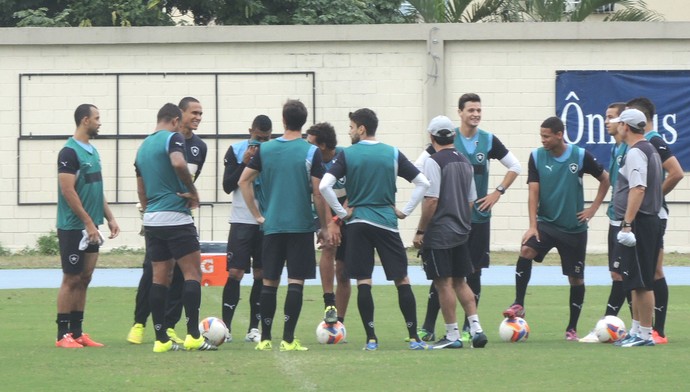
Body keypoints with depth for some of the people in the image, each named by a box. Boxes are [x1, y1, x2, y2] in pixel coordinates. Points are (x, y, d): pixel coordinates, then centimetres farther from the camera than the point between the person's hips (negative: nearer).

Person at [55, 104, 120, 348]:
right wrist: (88, 222, -19)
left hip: (90, 227, 8)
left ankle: (77, 332, 13)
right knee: (71, 279, -5)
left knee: (84, 279, 9)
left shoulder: (93, 151, 14)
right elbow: (68, 191, -19)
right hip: (73, 227, -8)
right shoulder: (70, 152, -14)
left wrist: (109, 218, 14)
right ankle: (63, 335, -1)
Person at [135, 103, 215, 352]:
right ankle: (193, 335, -10)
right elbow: (178, 163, -27)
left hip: (151, 219, 7)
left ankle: (161, 339, 6)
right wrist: (192, 191, -13)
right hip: (176, 217, -7)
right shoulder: (172, 138, -7)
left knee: (160, 277, 8)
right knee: (192, 273, -3)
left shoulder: (143, 147, 16)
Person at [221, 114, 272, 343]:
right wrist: (245, 163, -12)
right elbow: (227, 186, -3)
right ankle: (226, 326, -3)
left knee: (261, 275, 4)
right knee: (235, 273, -7)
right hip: (242, 220, -2)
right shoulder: (236, 150, 1)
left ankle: (254, 328, 9)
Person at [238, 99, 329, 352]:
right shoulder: (311, 152, -6)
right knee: (296, 282, -1)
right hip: (301, 226, -3)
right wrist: (323, 227, 2)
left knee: (269, 281, 10)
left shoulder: (265, 149, 4)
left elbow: (244, 181, 4)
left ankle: (265, 339, 11)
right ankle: (288, 339, -5)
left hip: (272, 225, 3)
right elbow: (318, 194, -8)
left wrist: (257, 215, 11)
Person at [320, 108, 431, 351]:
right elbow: (422, 182, 3)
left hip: (357, 223, -1)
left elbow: (324, 186, -11)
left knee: (363, 282, 2)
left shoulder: (347, 155, -1)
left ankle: (371, 339, -2)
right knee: (402, 280, 4)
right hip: (387, 222, 1)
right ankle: (414, 338, 1)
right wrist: (405, 211, 8)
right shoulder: (393, 154, 4)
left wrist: (341, 213, -2)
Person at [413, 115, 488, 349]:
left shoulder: (434, 162, -13)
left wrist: (420, 231, -12)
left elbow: (431, 201, -18)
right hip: (461, 233, 7)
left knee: (444, 284, -2)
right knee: (460, 282, 15)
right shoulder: (465, 162, 10)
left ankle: (452, 336, 0)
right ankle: (476, 328, 7)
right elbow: (471, 201, 14)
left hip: (438, 233, -7)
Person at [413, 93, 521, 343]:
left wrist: (498, 193, 5)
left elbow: (515, 167, 14)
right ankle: (428, 328, 1)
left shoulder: (489, 140, 4)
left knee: (474, 272, 4)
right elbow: (418, 168, -1)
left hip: (479, 217, 2)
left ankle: (468, 328, 13)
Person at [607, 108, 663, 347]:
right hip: (650, 221, 11)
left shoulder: (636, 153, -14)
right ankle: (637, 331, 21)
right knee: (639, 282, 15)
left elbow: (638, 189, -23)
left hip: (637, 222, -11)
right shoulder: (650, 150, 18)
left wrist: (627, 224, -25)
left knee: (641, 282, -8)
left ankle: (645, 334, -6)